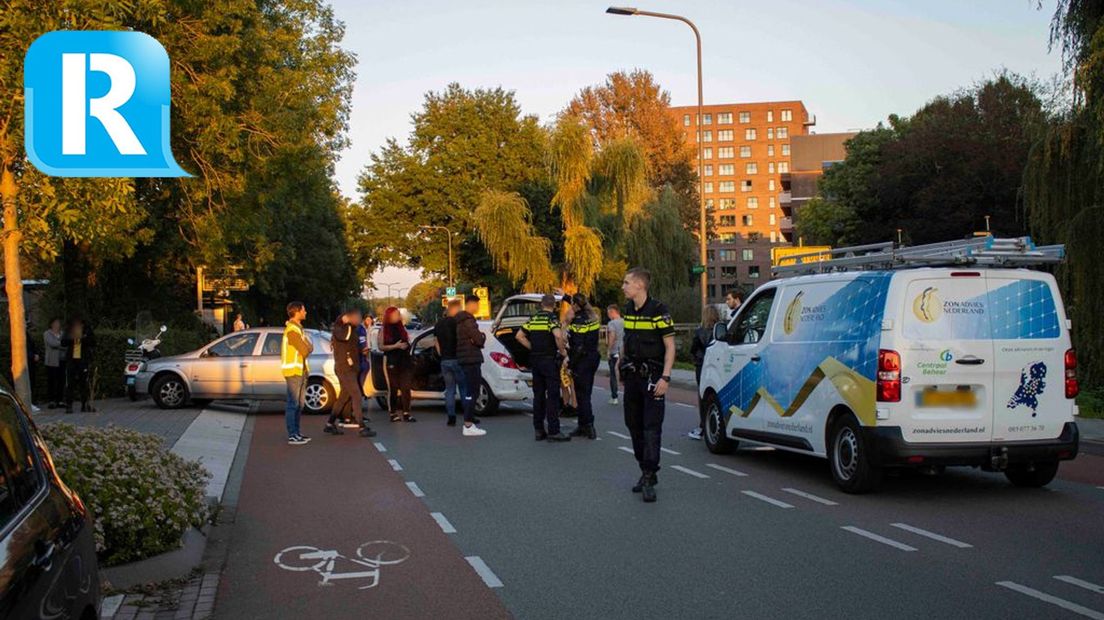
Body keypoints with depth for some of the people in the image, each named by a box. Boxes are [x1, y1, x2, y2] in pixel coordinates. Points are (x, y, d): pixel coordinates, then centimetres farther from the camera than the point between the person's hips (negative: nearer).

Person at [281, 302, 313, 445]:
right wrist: (308, 345, 0)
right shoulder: (292, 329, -16)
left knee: (298, 404, 13)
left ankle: (296, 433, 19)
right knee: (293, 404, -8)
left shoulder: (297, 327, 17)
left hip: (300, 370, 10)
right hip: (293, 371, -10)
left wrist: (307, 346, -5)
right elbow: (305, 350, -20)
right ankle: (292, 436, -6)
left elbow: (307, 349, 15)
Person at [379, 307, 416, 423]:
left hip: (405, 361, 4)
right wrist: (395, 346, -15)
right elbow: (381, 347, -6)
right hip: (391, 362, -4)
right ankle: (393, 413, 3)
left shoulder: (401, 328, 15)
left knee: (406, 388, -3)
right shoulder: (384, 330, 1)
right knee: (393, 388, -2)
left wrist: (407, 346, 3)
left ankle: (406, 413, -2)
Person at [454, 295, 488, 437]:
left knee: (470, 392, 17)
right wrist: (483, 335, 2)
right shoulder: (468, 321, -15)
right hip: (471, 360, -11)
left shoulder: (462, 320, 18)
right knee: (472, 392, -10)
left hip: (466, 360, 11)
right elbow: (479, 339, -19)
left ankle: (469, 422, 24)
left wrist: (478, 338, -2)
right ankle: (468, 425, -10)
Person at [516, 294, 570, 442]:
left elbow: (520, 336, 10)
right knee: (553, 395, -4)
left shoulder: (533, 318, 10)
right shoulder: (552, 318, -9)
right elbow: (558, 335, -26)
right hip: (550, 360, -6)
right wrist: (562, 351, -12)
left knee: (538, 395, 11)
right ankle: (553, 431, -6)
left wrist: (532, 348, 10)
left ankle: (539, 430, 14)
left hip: (535, 360, 6)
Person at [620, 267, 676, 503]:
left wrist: (665, 377, -19)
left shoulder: (658, 311, -13)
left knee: (652, 427, -10)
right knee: (634, 425, 10)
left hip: (652, 376, -8)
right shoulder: (628, 309, 9)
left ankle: (649, 478, -10)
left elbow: (670, 346, -12)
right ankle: (646, 473, 21)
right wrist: (622, 364, 18)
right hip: (632, 376, 8)